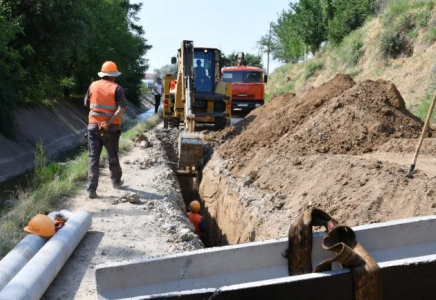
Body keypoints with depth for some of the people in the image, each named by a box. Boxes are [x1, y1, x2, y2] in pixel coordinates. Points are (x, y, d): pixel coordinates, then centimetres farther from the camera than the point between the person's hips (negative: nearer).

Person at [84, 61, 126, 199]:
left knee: (93, 158, 2)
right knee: (113, 156, 17)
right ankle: (116, 181, 35)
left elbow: (87, 104, 14)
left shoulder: (93, 86, 3)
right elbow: (122, 108, -19)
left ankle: (91, 189, -5)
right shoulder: (117, 88, -7)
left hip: (93, 126, 2)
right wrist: (109, 122, -20)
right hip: (111, 128, -2)